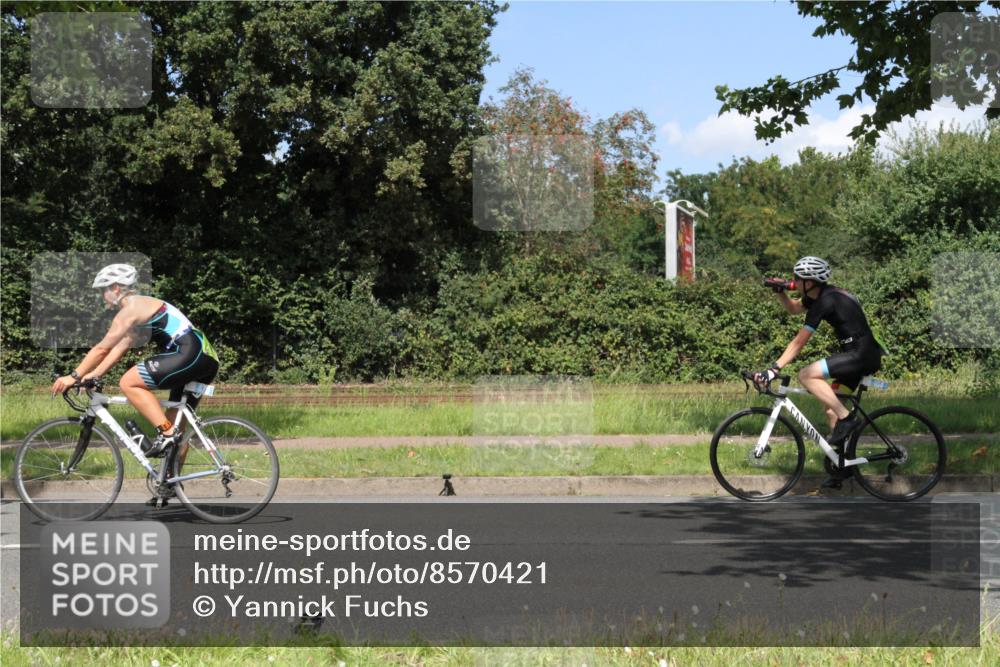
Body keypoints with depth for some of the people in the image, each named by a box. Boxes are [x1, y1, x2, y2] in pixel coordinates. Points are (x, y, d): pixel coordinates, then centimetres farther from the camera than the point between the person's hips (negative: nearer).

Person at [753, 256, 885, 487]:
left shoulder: (824, 302, -17)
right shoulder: (823, 294, 11)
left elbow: (798, 342, -18)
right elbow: (793, 308, 29)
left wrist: (774, 369, -17)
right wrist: (780, 292, 10)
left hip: (862, 355, -10)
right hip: (860, 355, 10)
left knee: (806, 375, -19)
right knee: (831, 409, 12)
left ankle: (846, 418, -14)